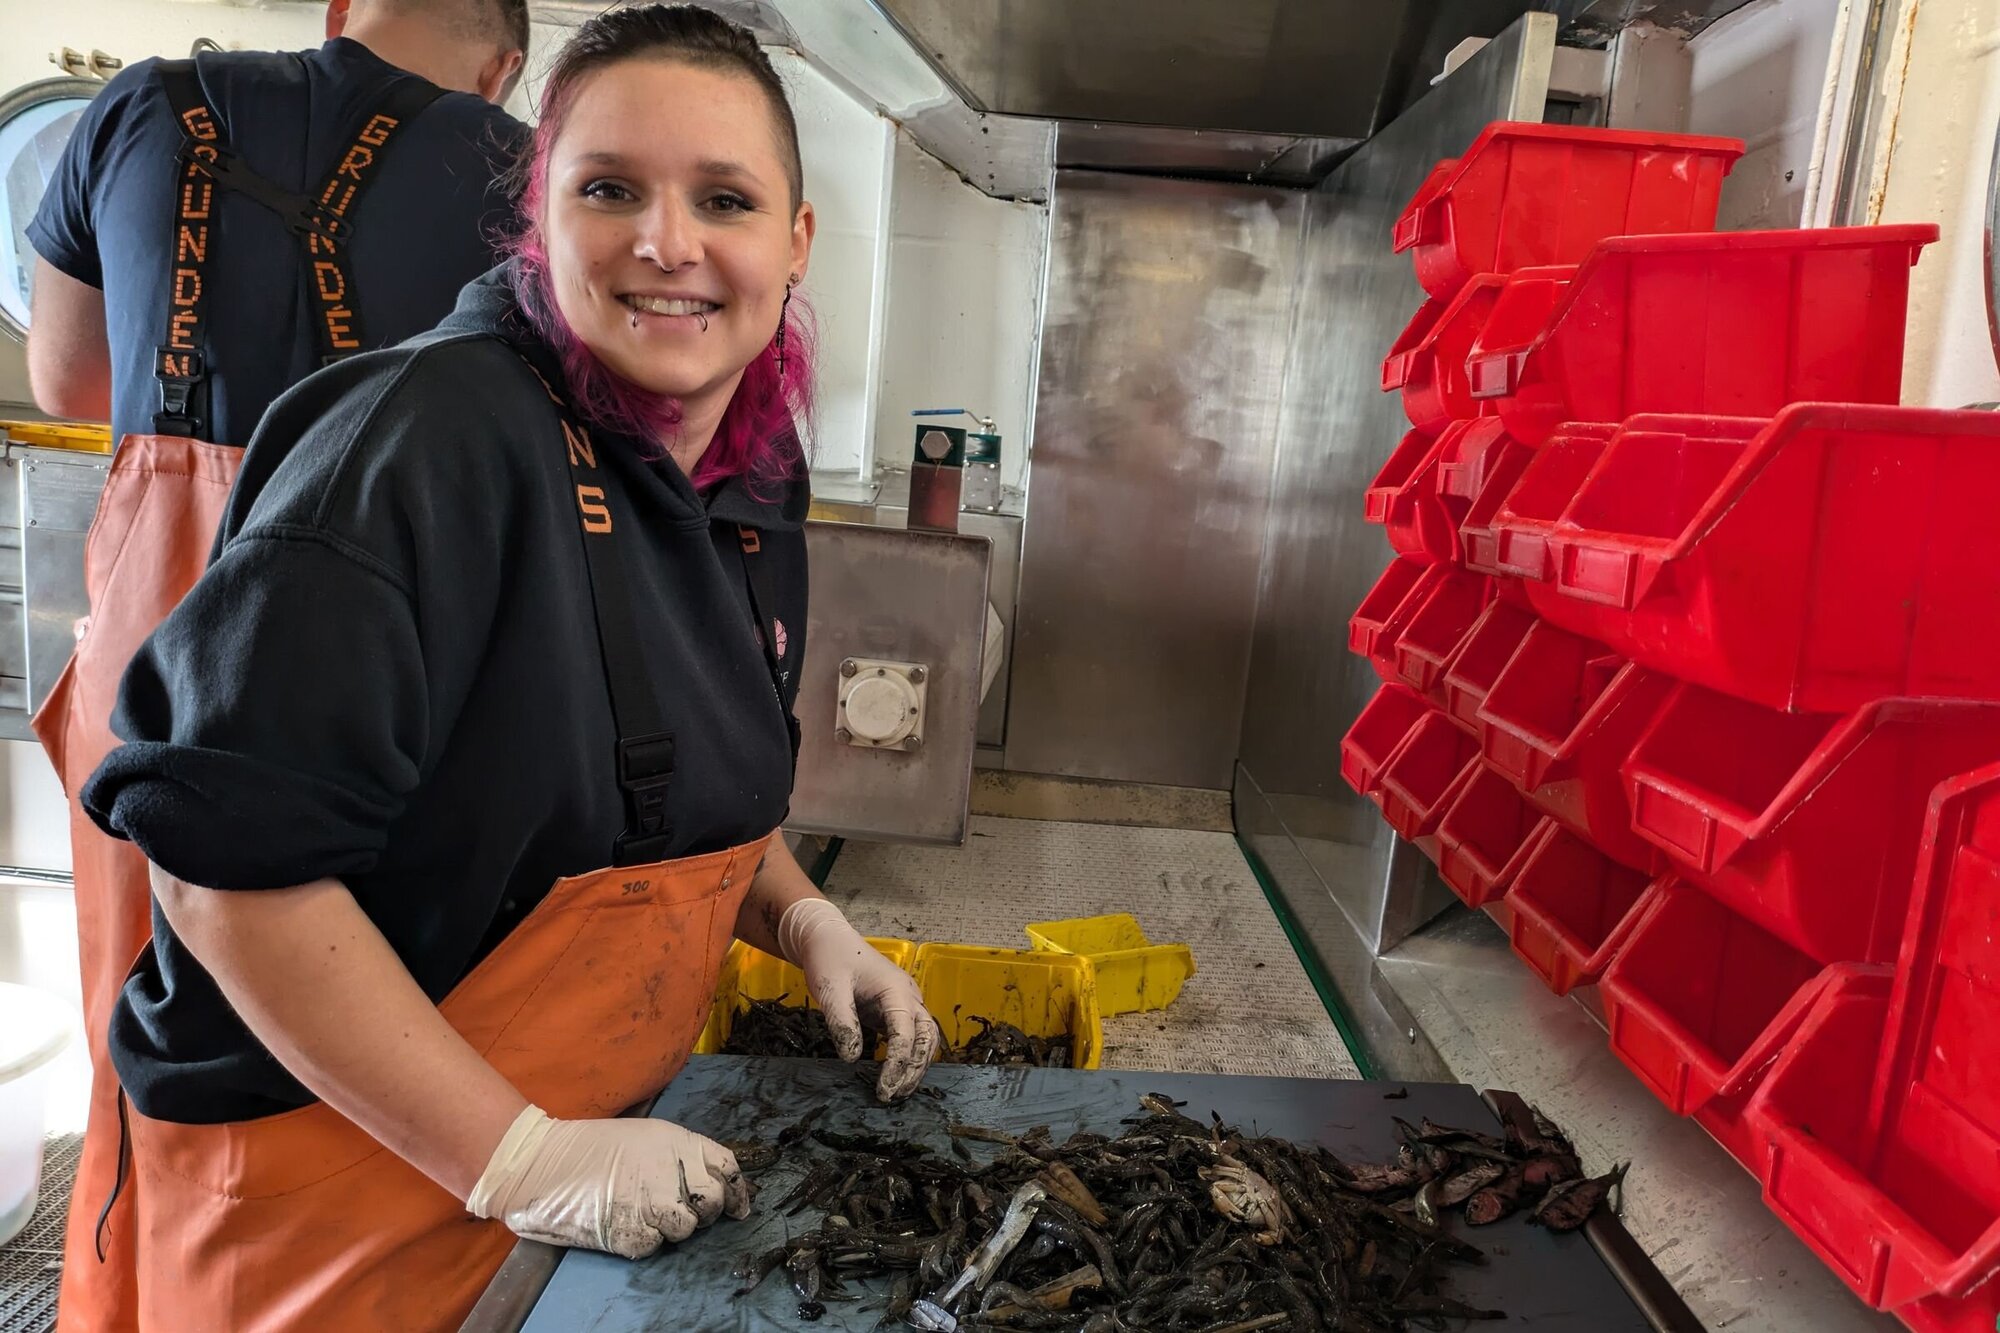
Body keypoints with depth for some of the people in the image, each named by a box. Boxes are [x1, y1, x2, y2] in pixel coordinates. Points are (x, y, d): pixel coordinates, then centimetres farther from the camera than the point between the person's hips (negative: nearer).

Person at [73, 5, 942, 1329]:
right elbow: (226, 854, -25)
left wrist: (803, 917, -3)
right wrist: (520, 1159, -24)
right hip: (342, 1185, -7)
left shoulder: (756, 487, 0)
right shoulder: (435, 438, -23)